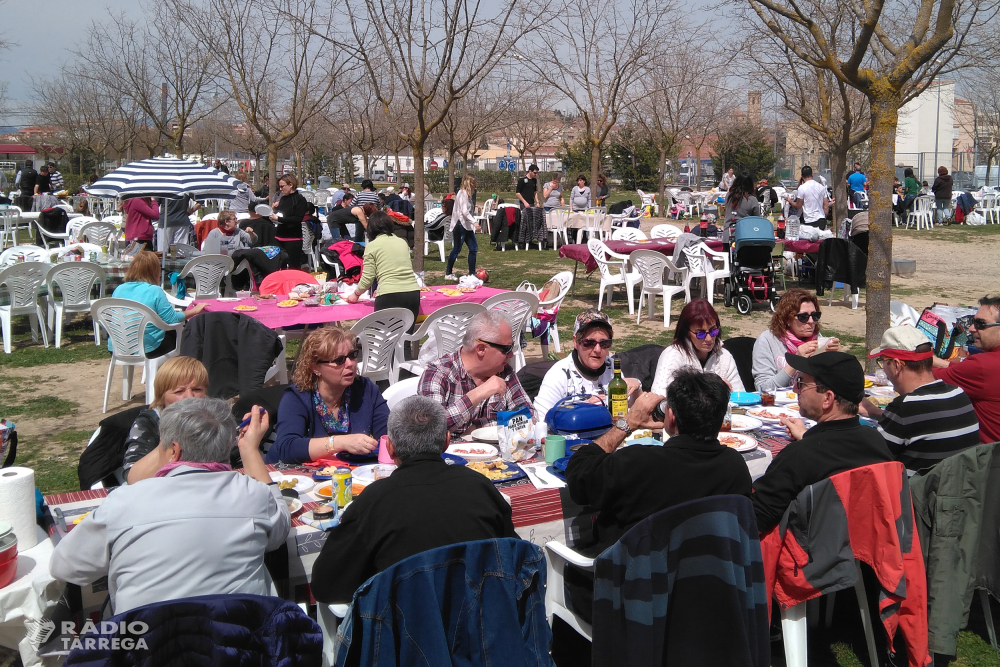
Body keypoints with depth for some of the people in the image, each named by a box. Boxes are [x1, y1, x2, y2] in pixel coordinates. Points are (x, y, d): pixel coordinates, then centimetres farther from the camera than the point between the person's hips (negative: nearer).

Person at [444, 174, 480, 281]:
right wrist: (474, 222, -29)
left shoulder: (467, 194, 15)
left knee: (474, 248, 5)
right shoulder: (462, 193, -13)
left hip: (467, 225, 10)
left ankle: (472, 273, 10)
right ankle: (448, 273, 10)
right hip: (460, 224, -10)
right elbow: (464, 212, -23)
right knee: (456, 249, -2)